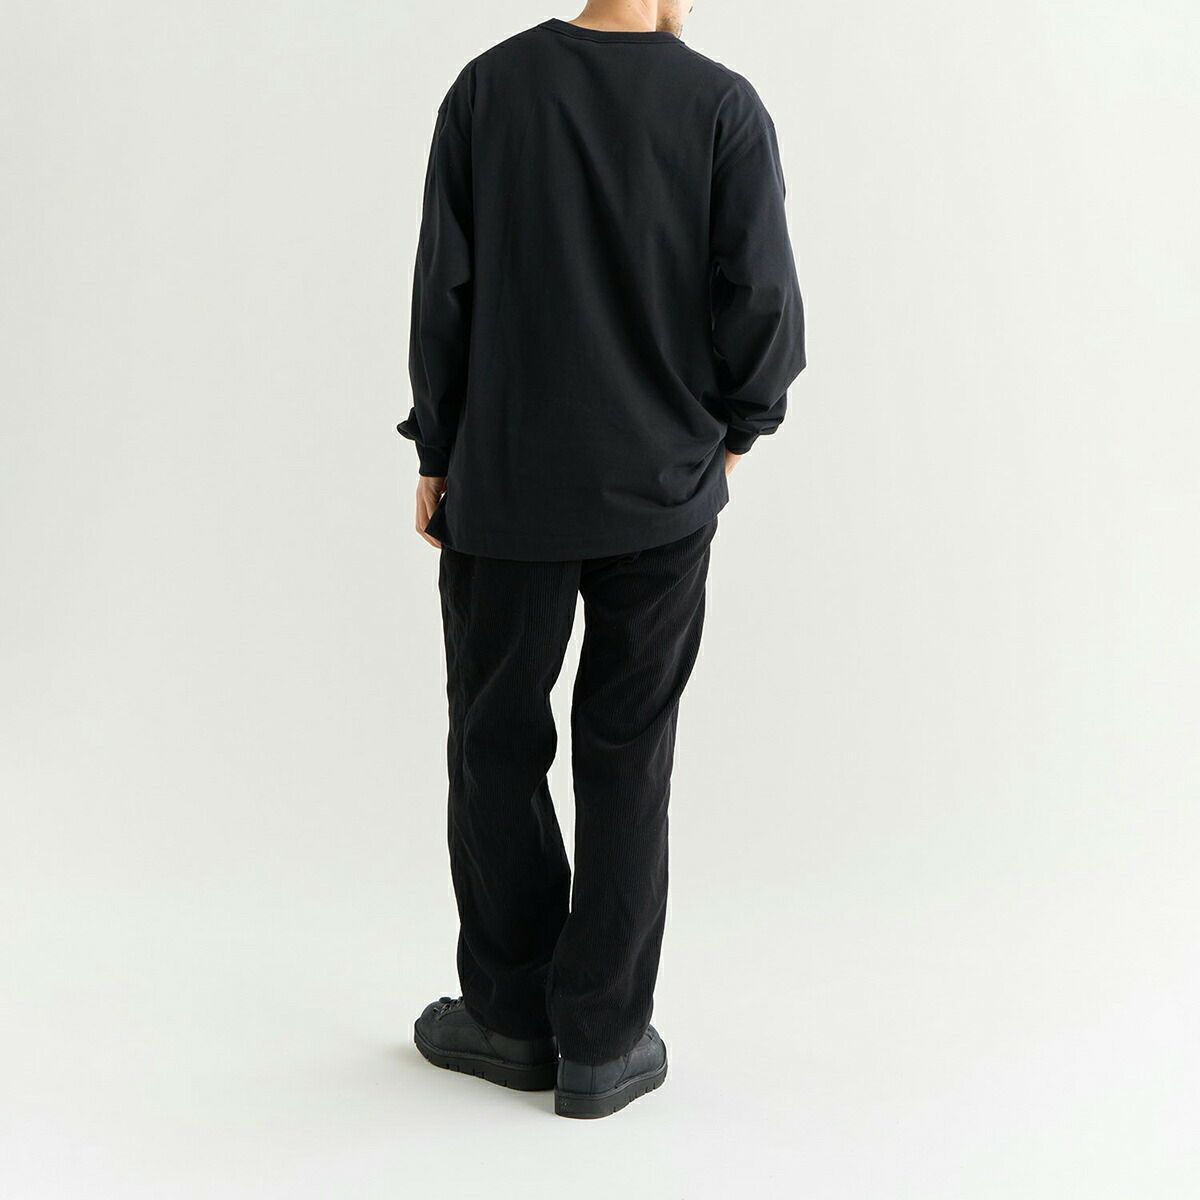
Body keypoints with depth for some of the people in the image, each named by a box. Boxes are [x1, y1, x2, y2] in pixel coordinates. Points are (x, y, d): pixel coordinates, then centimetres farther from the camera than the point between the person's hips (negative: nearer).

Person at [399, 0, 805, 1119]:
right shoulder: (723, 108, -7)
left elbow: (442, 293, -2)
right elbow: (763, 309, -7)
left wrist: (437, 453, 9)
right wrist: (734, 428, 12)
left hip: (504, 487, 1)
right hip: (662, 495, 0)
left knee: (496, 745, 13)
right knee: (626, 757, 8)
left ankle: (512, 1015, 23)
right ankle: (603, 1041, 16)